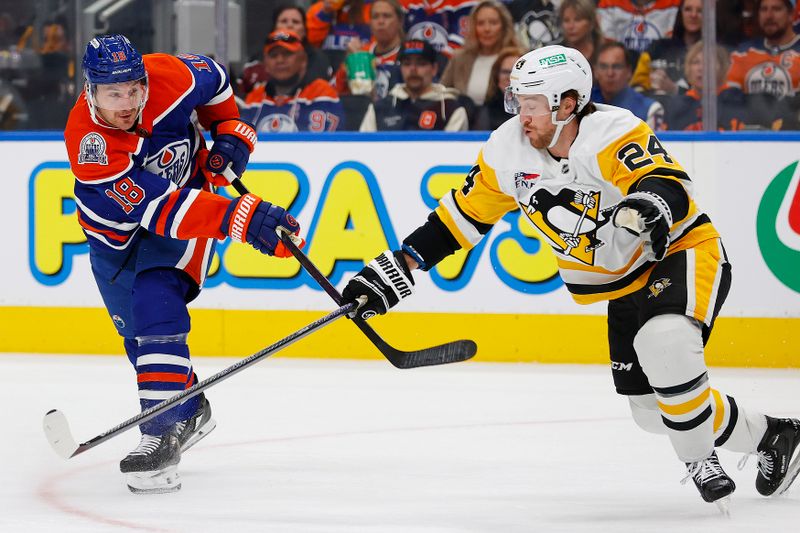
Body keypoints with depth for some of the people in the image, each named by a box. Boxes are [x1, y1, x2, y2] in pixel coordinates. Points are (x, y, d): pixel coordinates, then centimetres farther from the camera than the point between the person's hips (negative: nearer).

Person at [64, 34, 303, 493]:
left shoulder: (168, 77, -28)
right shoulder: (88, 143, -36)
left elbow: (214, 81, 0)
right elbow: (158, 209, -42)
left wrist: (231, 133, -6)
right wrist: (241, 218, -49)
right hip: (118, 228, 1)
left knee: (156, 305, -21)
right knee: (137, 329, 3)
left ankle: (164, 434, -27)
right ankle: (190, 412, 29)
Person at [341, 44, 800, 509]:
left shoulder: (612, 133, -26)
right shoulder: (509, 151, -6)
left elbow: (668, 182, -40)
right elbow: (464, 214, 4)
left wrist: (651, 203, -63)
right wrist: (397, 268, 0)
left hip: (684, 252, -8)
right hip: (625, 284, 8)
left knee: (664, 346, -35)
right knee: (651, 409, 7)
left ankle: (700, 460, -14)